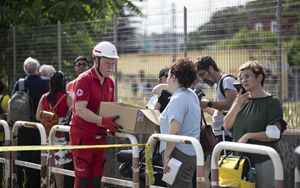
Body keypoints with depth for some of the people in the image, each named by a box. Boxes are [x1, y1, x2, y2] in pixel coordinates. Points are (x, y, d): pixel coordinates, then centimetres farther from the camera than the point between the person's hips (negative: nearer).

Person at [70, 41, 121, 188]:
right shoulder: (84, 80, -12)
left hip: (100, 136, 7)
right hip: (83, 135, -7)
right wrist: (102, 121, -31)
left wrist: (112, 125, 0)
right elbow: (80, 110, -20)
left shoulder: (110, 82, 12)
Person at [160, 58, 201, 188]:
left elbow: (174, 130, -24)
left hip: (179, 152, -10)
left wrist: (166, 155, -22)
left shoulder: (178, 98, -15)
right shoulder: (192, 95, 15)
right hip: (191, 153, 10)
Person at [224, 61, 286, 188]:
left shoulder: (272, 102, -5)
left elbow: (274, 134, -13)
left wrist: (248, 136, -17)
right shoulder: (242, 100, 13)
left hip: (262, 161, -5)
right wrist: (237, 105, -6)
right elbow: (227, 125, 6)